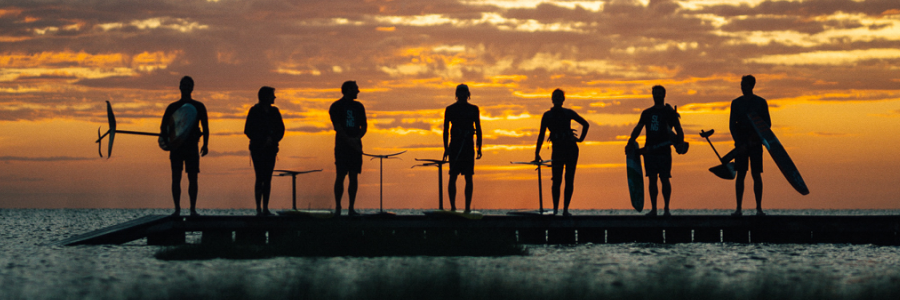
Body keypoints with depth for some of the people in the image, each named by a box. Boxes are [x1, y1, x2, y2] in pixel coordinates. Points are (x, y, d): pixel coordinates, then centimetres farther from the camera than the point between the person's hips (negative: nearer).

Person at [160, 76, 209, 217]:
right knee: (176, 178, -2)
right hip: (176, 146, 1)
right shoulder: (172, 107, 10)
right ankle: (177, 208, 2)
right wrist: (167, 142, -10)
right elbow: (163, 126, 7)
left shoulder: (199, 107, 9)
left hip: (192, 146, -1)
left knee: (192, 178, -3)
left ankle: (193, 209, -1)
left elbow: (205, 126, 9)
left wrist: (205, 144, -1)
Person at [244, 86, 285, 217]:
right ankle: (258, 208, -6)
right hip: (258, 149, -4)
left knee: (268, 178, 1)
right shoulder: (254, 111, -3)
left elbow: (281, 129, 9)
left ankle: (265, 208, 3)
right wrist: (262, 141, -10)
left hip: (271, 149, 4)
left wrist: (272, 139, -9)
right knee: (260, 178, -9)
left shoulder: (274, 111, 9)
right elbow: (248, 131, -2)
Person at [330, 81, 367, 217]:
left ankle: (351, 208, 4)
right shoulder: (336, 106, 0)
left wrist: (357, 138, -5)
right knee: (340, 176, -7)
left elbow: (364, 125, 13)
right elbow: (337, 127, -8)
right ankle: (337, 208, -3)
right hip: (342, 145, -4)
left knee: (354, 176, 1)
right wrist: (349, 140, -15)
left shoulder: (358, 106, 14)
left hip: (355, 145, 4)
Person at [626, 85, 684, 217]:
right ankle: (653, 209, 6)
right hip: (649, 150, 3)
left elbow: (679, 130, 3)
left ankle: (666, 208, 2)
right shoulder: (646, 113, 15)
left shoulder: (669, 112, 5)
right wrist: (630, 143, -3)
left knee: (664, 179, -5)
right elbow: (638, 129, 12)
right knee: (652, 179, 2)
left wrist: (680, 143, -15)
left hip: (664, 151, -3)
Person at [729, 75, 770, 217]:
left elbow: (767, 124, 5)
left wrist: (756, 139, -9)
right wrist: (739, 143, -6)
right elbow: (732, 125, 5)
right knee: (740, 174, -3)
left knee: (756, 174, -4)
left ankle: (759, 208, -2)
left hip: (755, 143, -1)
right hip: (741, 143, 1)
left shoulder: (761, 102, 4)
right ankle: (738, 209, -2)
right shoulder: (736, 103, 7)